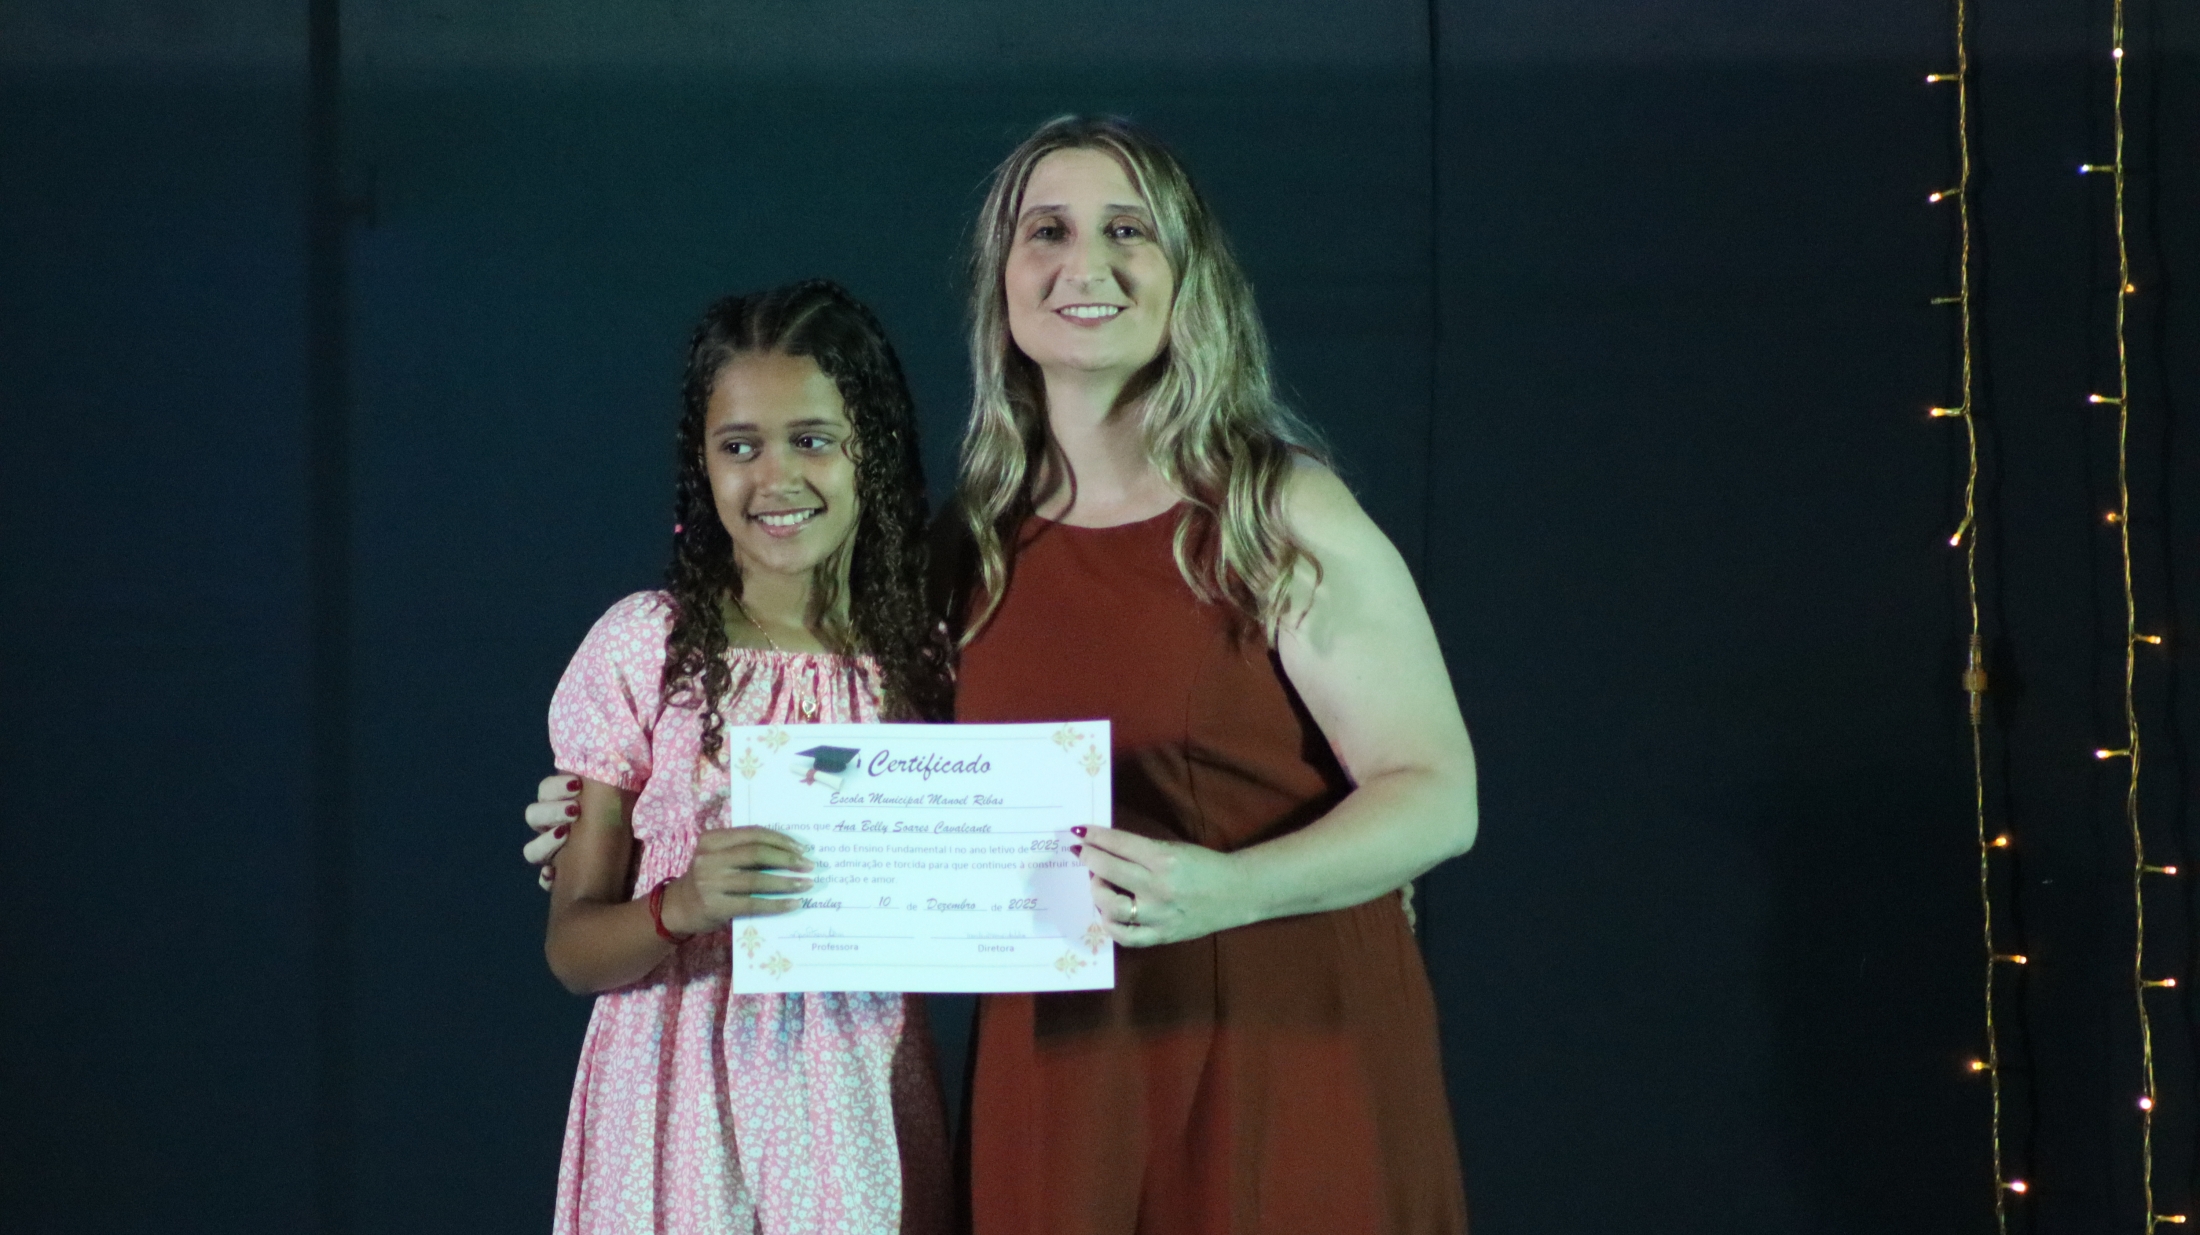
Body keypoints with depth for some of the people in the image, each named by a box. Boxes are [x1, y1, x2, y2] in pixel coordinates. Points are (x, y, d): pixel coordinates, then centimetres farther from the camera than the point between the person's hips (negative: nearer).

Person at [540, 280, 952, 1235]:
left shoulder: (921, 659, 3)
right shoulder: (643, 647, -4)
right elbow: (571, 947, -3)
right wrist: (681, 905, -21)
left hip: (862, 1105, 2)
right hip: (685, 1101, -2)